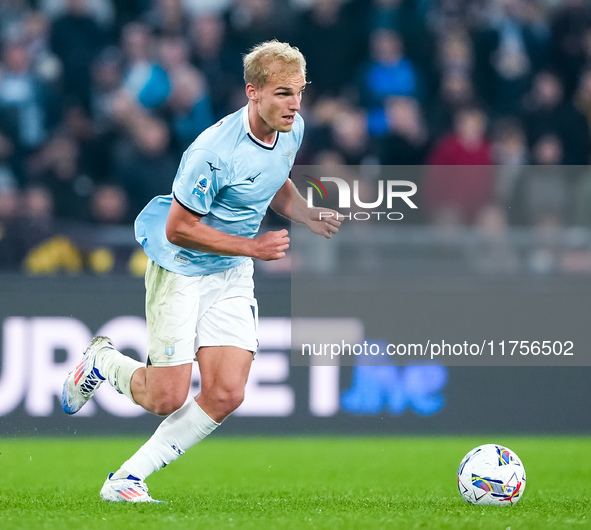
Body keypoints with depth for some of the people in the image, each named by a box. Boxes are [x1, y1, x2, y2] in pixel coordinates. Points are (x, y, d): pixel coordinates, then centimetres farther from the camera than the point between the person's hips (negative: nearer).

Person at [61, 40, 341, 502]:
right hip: (180, 270, -7)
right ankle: (104, 362, 26)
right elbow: (179, 228, -23)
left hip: (233, 276, 7)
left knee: (225, 395, -8)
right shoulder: (215, 151, -29)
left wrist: (308, 215, -2)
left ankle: (128, 479, 4)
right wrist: (252, 247, -22)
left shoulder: (291, 130, -4)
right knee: (168, 399, -7)